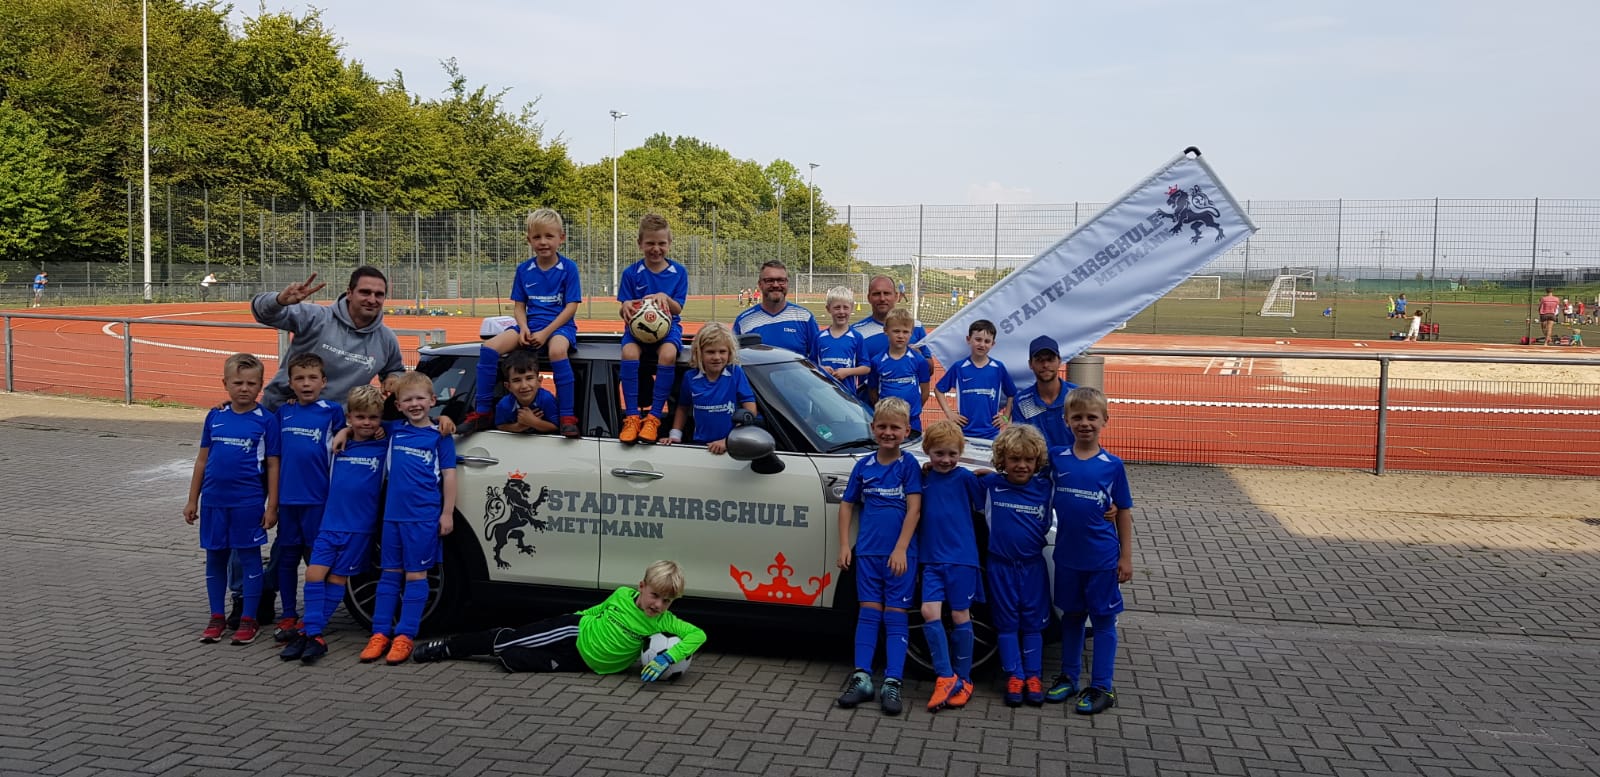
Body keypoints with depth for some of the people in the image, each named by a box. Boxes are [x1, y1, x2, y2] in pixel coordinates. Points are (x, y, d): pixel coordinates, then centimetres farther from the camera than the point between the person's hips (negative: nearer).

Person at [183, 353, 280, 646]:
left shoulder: (266, 420, -5)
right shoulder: (215, 417, 4)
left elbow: (272, 465, -4)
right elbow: (202, 459, 10)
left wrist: (272, 506, -6)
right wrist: (192, 500, 10)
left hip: (248, 502, -4)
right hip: (213, 500, 4)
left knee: (249, 557, 4)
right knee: (215, 557, 11)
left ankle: (248, 620, 13)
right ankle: (216, 617, 23)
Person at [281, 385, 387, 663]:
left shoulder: (384, 447, -1)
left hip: (360, 528, -3)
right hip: (330, 522, 3)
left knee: (337, 578, 1)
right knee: (314, 573, -7)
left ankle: (313, 633, 7)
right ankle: (311, 634, -3)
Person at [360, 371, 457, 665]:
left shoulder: (440, 435, -1)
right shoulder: (394, 429, 9)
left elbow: (448, 475, -2)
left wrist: (447, 513, -7)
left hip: (424, 517, -4)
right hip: (393, 514, 4)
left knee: (415, 575, 2)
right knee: (390, 574, 9)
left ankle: (405, 636, 4)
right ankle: (380, 633, 13)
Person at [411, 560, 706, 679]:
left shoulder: (662, 622, -15)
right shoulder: (622, 596, -10)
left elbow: (698, 633, -24)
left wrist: (669, 657, -37)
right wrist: (576, 618, 9)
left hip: (582, 663, 0)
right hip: (574, 632, 0)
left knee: (512, 660, -13)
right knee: (506, 641, -2)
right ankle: (448, 646, 24)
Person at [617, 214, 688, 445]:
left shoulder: (679, 272, 4)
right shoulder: (631, 273, 2)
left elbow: (677, 309, 0)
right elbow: (624, 308, 1)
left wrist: (664, 297, -22)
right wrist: (626, 307, -24)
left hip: (667, 325, 0)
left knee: (668, 354, -34)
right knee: (629, 352, -34)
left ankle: (654, 417, -26)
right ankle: (631, 416, -27)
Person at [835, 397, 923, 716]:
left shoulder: (908, 463, -5)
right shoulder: (863, 466, 5)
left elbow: (914, 509, -9)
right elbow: (847, 505, 10)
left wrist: (901, 549, -16)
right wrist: (844, 546, 3)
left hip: (899, 552, -3)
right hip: (868, 550, 3)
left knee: (895, 614, 1)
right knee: (869, 611, 6)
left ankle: (892, 683, 2)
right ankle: (861, 678, 8)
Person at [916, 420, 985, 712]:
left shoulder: (965, 477, -5)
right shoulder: (923, 477, 6)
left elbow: (982, 506, 3)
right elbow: (917, 511, 13)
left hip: (962, 558, -3)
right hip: (932, 559, 3)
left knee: (960, 617, 4)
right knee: (930, 613, -9)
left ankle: (963, 680, 17)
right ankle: (946, 677, 0)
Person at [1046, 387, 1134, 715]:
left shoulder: (1112, 465, -6)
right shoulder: (1056, 457, -2)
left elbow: (1123, 512, -1)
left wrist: (1126, 556, -3)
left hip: (1102, 558, -2)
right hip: (1067, 555, 3)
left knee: (1103, 619, 6)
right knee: (1071, 616, 16)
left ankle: (1102, 688, 14)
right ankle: (1069, 677, 30)